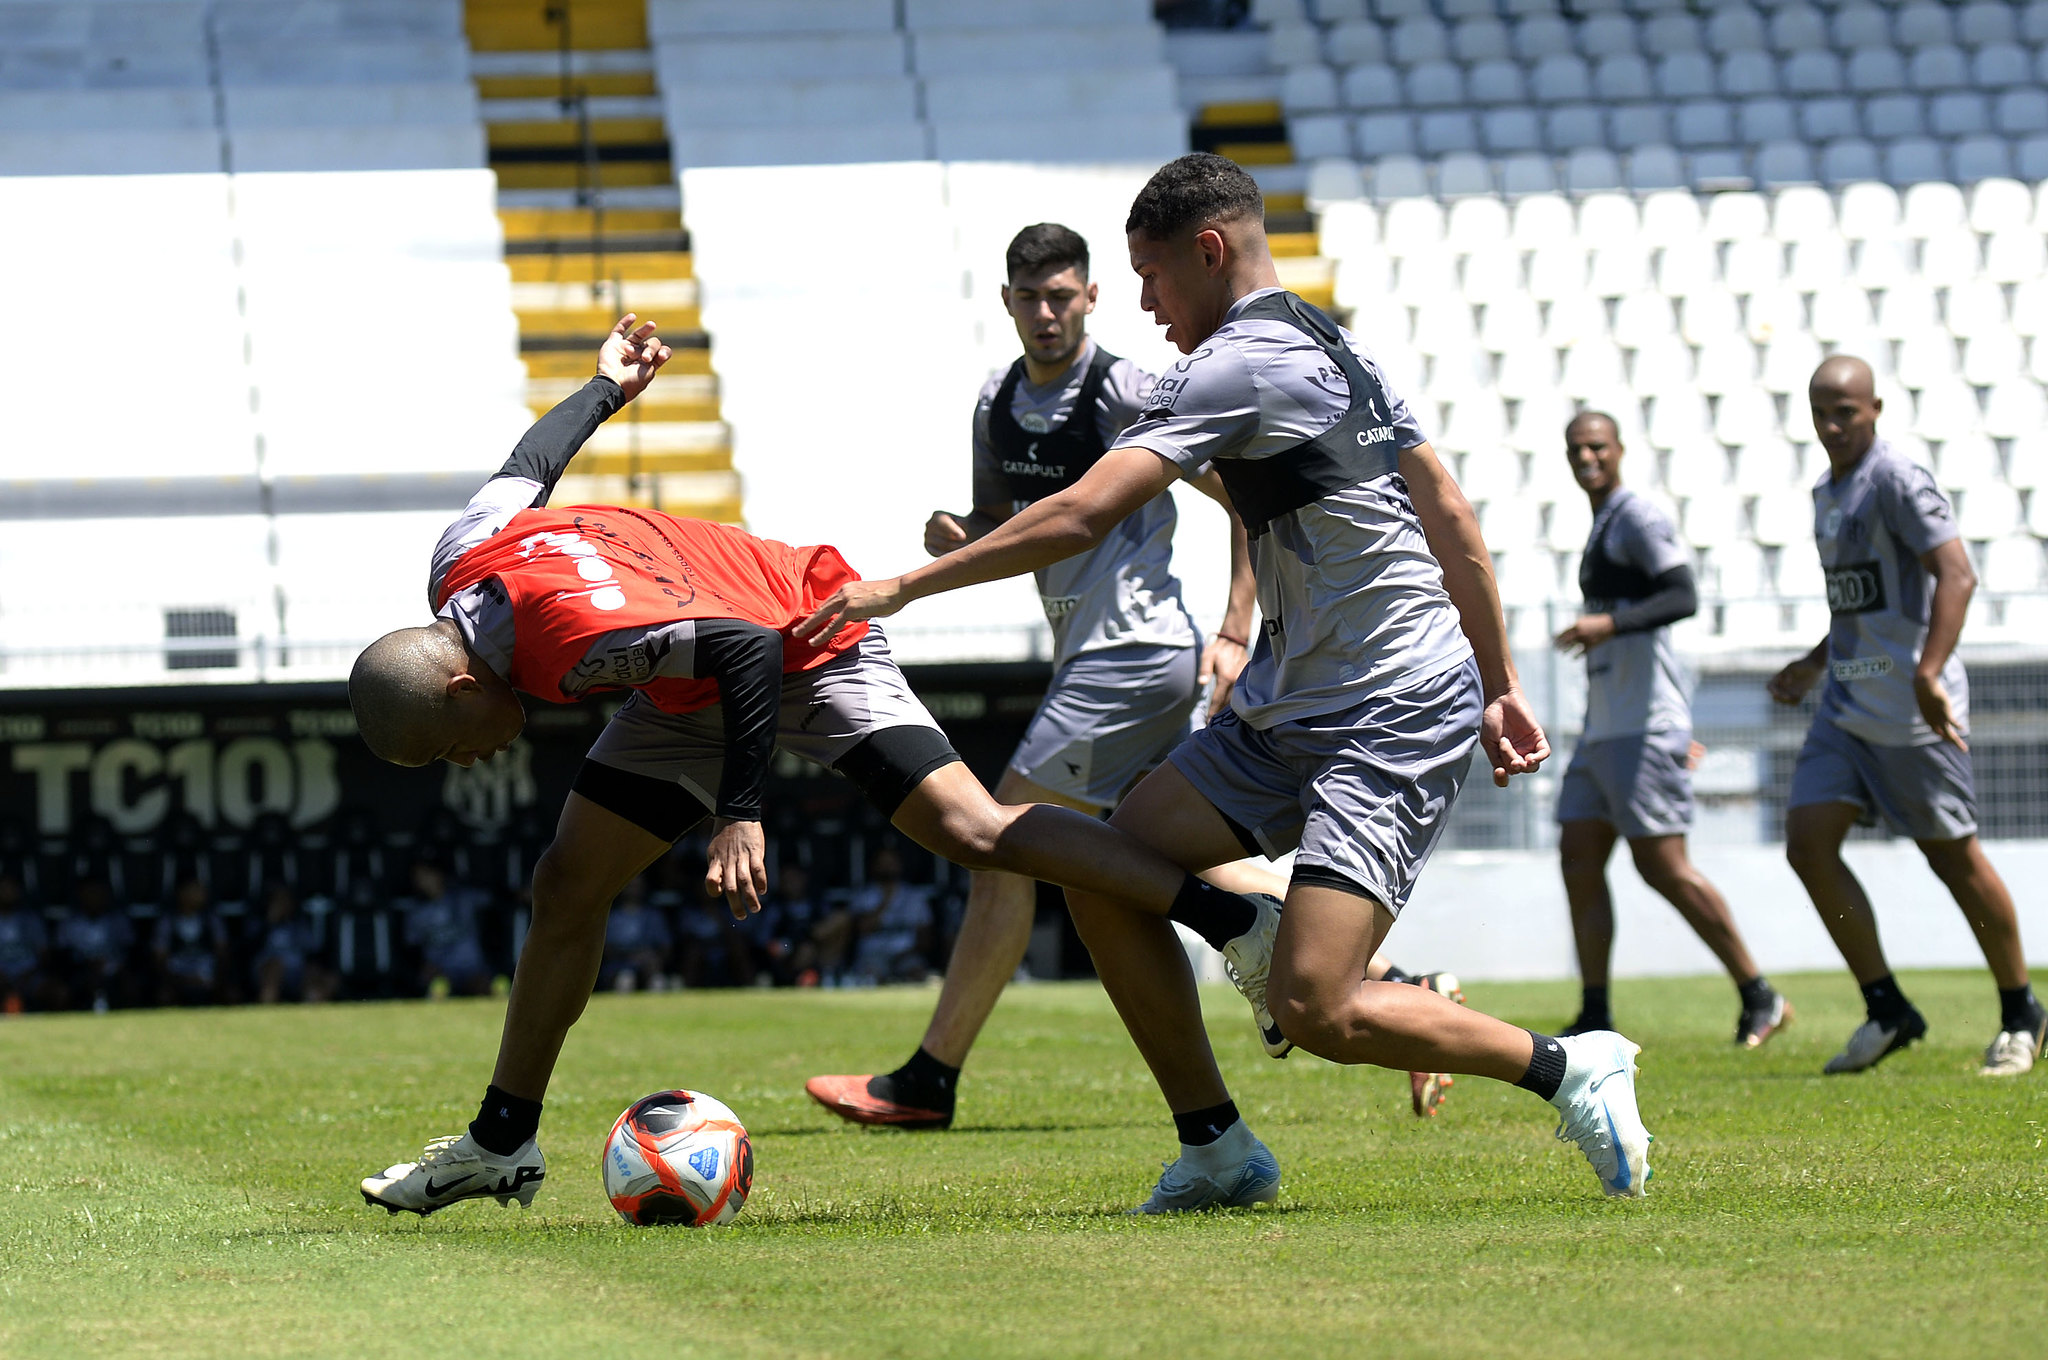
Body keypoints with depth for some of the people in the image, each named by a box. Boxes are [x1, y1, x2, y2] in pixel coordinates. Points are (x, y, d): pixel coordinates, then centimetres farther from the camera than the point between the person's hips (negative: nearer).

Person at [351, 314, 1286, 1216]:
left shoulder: (569, 635, -38)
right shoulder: (459, 568, -12)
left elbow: (744, 647, -36)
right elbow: (527, 467, 7)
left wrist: (739, 813, -36)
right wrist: (607, 388, 26)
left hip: (802, 653, -9)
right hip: (691, 690, 9)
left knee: (967, 830, -23)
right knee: (565, 887, 4)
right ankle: (501, 1144, 14)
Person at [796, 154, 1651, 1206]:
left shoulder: (1235, 364, -15)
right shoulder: (1337, 348, 14)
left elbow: (1080, 517, -22)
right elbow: (1452, 519, 17)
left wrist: (900, 588, -17)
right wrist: (1499, 685, 19)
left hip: (1396, 723, -10)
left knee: (1313, 1009, -19)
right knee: (1103, 870, 1)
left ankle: (1570, 1070, -1)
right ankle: (1218, 1150, 8)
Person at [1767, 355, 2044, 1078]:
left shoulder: (1897, 481, -13)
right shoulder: (1827, 493, 15)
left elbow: (1956, 575, -25)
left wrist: (1928, 673, -34)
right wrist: (1813, 665, 24)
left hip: (1911, 714, -8)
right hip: (1847, 707, 8)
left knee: (1953, 856, 0)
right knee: (1807, 843, -4)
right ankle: (1887, 1011, 4)